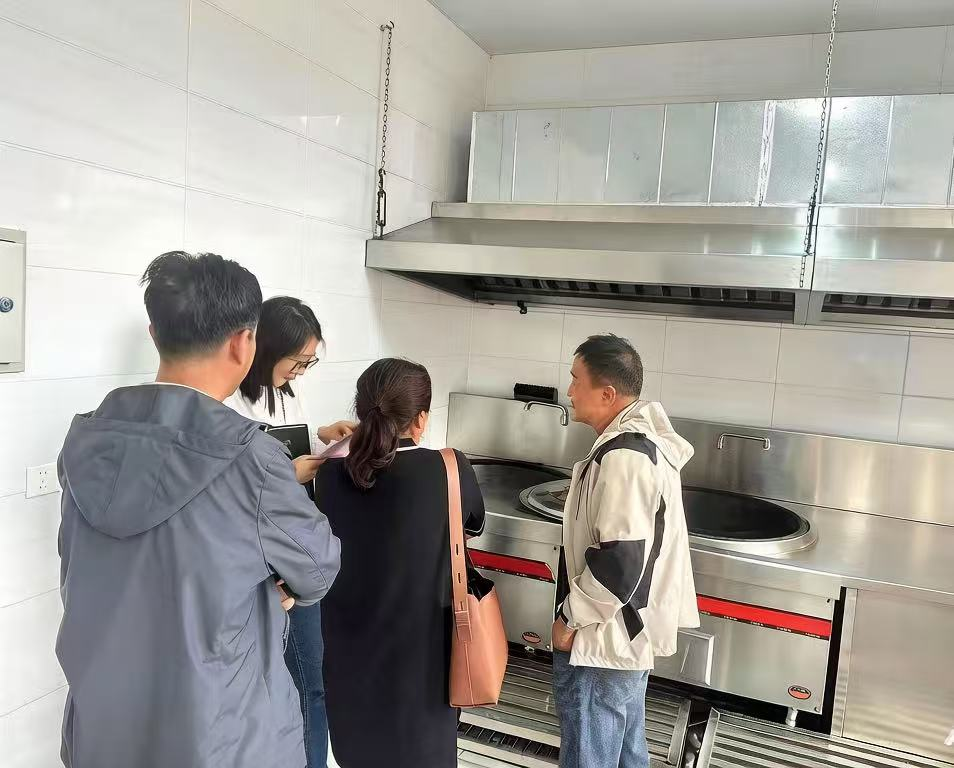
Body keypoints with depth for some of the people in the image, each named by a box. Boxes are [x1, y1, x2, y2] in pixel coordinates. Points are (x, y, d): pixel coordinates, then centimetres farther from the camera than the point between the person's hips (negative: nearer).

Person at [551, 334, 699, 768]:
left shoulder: (623, 457, -25)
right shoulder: (647, 439, 7)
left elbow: (617, 561, -27)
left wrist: (570, 618, -16)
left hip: (602, 643, -10)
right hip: (632, 632, 10)